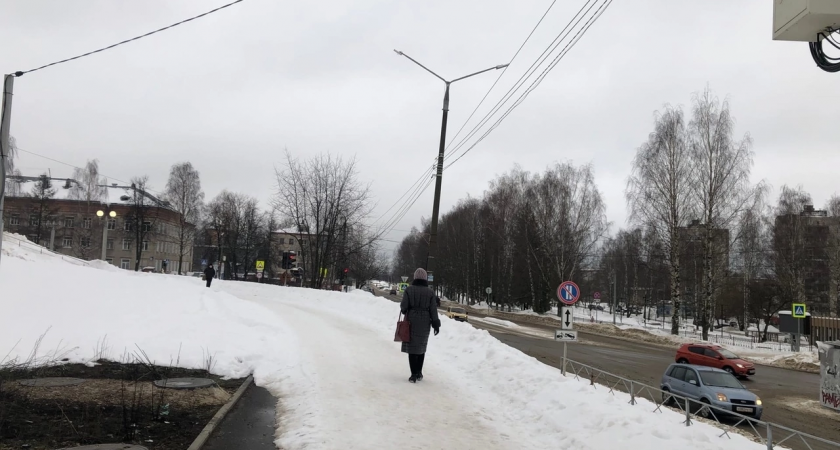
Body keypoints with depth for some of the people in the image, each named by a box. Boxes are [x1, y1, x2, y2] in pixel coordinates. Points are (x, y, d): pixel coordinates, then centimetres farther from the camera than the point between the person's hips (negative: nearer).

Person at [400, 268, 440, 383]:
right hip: (425, 323, 2)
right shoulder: (430, 292, -3)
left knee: (412, 347, 2)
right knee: (421, 347, 16)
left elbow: (403, 306, -9)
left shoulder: (409, 290, -8)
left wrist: (405, 311, 14)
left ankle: (414, 375, -3)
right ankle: (419, 373, 21)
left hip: (411, 321, -2)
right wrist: (436, 324, 3)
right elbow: (433, 309, -3)